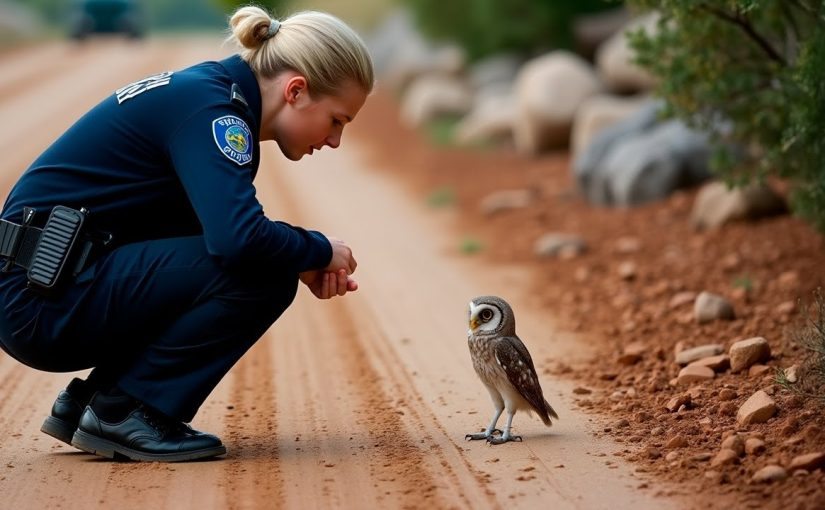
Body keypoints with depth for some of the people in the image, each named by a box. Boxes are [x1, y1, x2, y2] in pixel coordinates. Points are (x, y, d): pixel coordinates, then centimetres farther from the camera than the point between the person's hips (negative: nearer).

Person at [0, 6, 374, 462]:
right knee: (261, 274, -18)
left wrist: (304, 262, 6)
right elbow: (240, 240, -31)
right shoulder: (208, 109, -16)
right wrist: (321, 251, -11)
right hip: (44, 293, -10)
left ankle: (85, 404, 14)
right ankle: (125, 413, -6)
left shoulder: (213, 92, 12)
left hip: (49, 290, 10)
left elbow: (224, 232, 22)